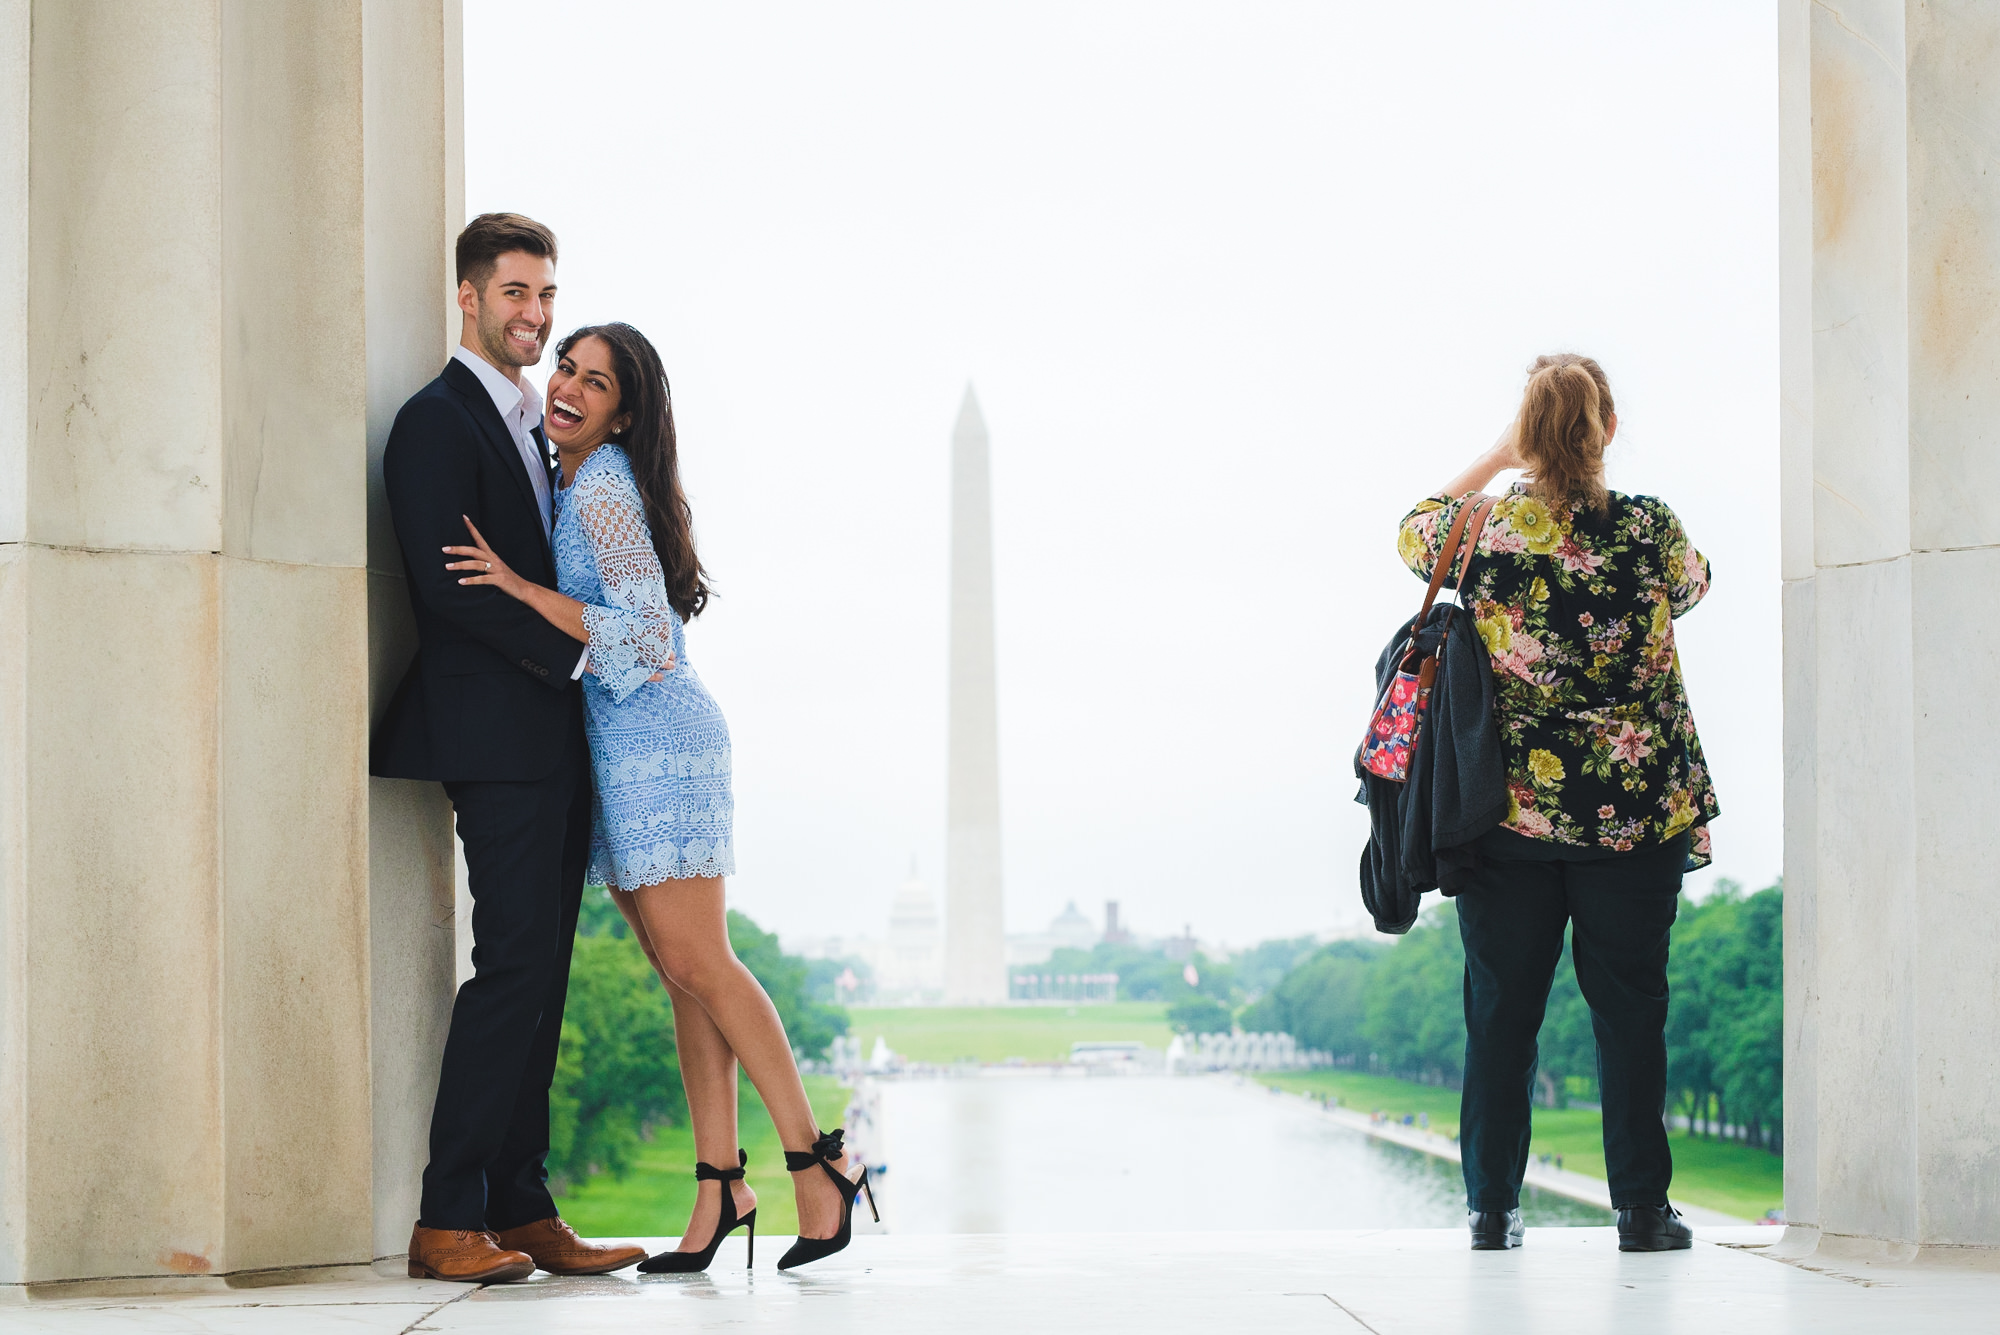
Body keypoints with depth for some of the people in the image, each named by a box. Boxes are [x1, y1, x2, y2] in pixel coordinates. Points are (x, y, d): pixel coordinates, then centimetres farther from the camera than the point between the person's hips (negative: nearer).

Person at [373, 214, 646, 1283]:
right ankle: (446, 1221, -10)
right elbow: (448, 584, -16)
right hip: (496, 734, -9)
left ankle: (522, 1211, 9)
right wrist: (578, 647, -16)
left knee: (540, 976, 7)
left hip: (556, 738, 9)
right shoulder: (438, 420, -6)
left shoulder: (534, 426, 22)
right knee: (512, 966, -13)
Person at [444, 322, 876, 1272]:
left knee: (696, 962, -10)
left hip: (657, 738, -9)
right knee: (683, 971, 6)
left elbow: (644, 637, -19)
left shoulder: (604, 490, -13)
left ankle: (817, 1164, -5)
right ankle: (720, 1183, 5)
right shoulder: (572, 483, 16)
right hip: (621, 745, 9)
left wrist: (519, 585, -18)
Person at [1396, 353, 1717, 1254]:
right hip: (1635, 810, -1)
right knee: (1629, 1008, 6)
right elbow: (1693, 585, 16)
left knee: (1501, 1011, 8)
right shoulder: (1649, 529, -8)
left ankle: (1491, 1208, 11)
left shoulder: (1481, 533, -6)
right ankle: (1641, 1207, 8)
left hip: (1507, 811, 1)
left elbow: (1413, 534, 18)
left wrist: (1493, 460, 24)